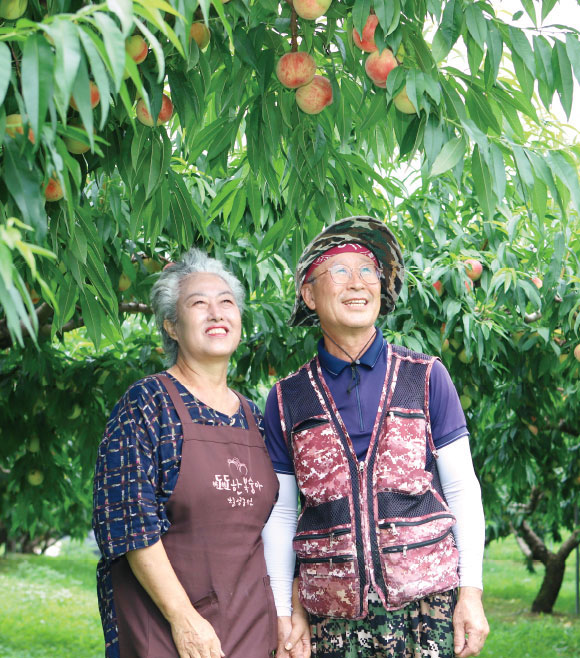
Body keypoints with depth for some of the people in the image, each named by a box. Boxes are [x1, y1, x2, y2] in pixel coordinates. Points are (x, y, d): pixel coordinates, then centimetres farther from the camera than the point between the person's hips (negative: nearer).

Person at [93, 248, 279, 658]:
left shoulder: (253, 418, 10)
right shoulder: (147, 403, -7)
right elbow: (130, 517, -14)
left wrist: (282, 617, 9)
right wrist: (183, 617, -18)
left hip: (250, 625, 5)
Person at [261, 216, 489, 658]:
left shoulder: (426, 378, 4)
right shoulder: (286, 401, 6)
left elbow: (463, 490, 4)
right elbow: (279, 514, 9)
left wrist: (472, 592, -3)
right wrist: (284, 613, 4)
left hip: (429, 604, -1)